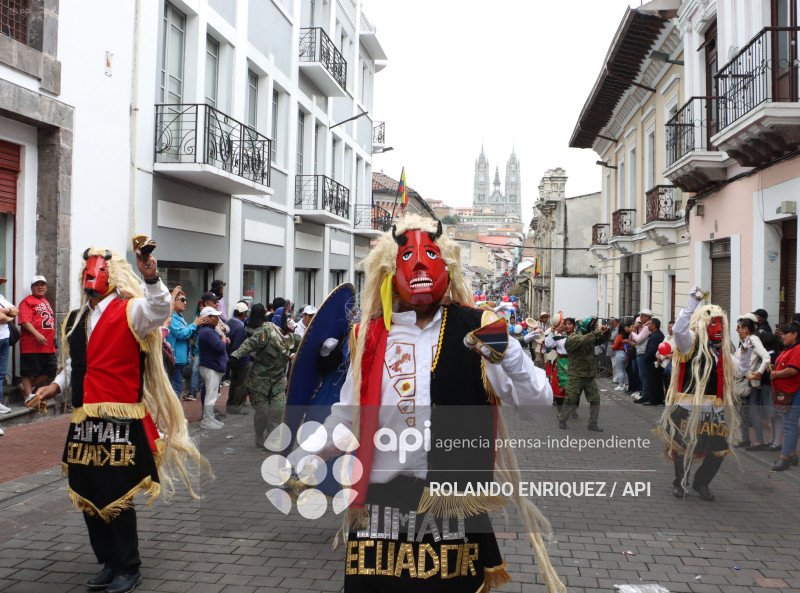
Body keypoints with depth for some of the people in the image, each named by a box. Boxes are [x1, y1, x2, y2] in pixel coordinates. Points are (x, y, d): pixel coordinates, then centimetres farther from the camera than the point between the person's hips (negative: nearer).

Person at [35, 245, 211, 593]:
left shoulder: (130, 311, -6)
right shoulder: (75, 320, 17)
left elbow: (159, 310, -28)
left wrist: (151, 278, -42)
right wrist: (58, 385, 15)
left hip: (119, 421, -7)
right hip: (84, 421, 8)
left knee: (117, 498, -1)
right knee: (88, 497, 14)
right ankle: (108, 564, 30)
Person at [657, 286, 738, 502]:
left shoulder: (722, 350, 17)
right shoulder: (691, 342, -6)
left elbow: (735, 370, 28)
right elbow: (679, 329, -28)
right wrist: (693, 303, -28)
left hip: (715, 409, 7)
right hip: (690, 407, -6)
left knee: (719, 448, 4)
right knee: (685, 446, 2)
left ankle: (701, 483, 26)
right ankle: (680, 483, 26)